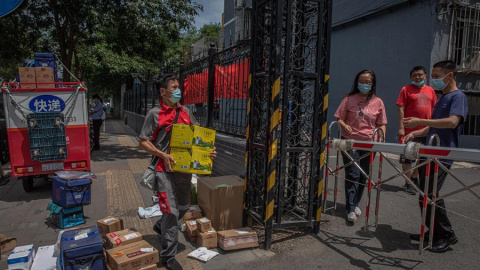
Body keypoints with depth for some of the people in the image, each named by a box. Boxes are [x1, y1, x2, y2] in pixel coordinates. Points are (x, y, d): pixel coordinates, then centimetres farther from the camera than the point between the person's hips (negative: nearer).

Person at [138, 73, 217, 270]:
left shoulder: (186, 112, 9)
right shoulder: (154, 114, -6)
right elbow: (143, 142, -5)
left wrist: (208, 150, -5)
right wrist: (163, 155, -19)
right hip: (165, 169, -6)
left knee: (183, 207, 20)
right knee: (171, 211, -5)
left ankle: (160, 226, 49)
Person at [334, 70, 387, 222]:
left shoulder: (378, 102, 4)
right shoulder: (349, 99, 0)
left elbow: (381, 124, 9)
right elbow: (340, 118, 3)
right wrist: (344, 126, -18)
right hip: (350, 141, -2)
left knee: (363, 175, 12)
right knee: (353, 174, -8)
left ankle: (355, 204, 31)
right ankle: (350, 209, -2)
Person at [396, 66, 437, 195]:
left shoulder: (430, 90, 9)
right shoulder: (406, 89, -4)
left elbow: (433, 110, 13)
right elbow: (401, 109, -9)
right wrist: (401, 128, -15)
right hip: (409, 130, -5)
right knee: (407, 158, 1)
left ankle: (414, 178, 36)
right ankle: (408, 184, 12)